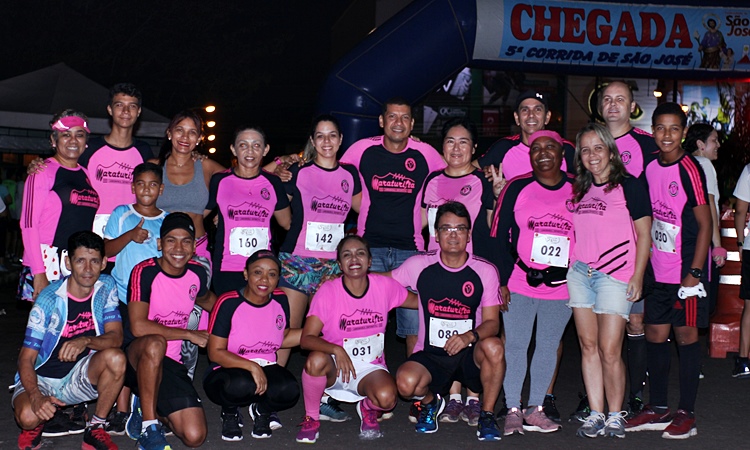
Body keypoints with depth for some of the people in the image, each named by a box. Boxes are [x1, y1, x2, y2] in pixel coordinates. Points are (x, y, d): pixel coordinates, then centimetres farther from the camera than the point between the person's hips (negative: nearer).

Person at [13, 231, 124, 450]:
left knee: (115, 358, -29)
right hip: (42, 378, -3)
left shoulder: (106, 287, -6)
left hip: (80, 377, 3)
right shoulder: (49, 299, -17)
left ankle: (96, 428, -9)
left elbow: (115, 337, -15)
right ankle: (39, 422, 5)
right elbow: (27, 358, -18)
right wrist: (35, 395, -36)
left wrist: (86, 341, -37)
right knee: (28, 416, -35)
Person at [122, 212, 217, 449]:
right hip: (136, 358, -5)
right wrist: (190, 334, -17)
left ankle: (145, 407, 18)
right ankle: (149, 427, -23)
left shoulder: (197, 273, 3)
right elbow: (138, 327, -24)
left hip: (170, 364, 5)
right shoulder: (145, 272, -14)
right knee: (155, 343, -41)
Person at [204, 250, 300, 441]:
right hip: (228, 370, -3)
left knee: (289, 390, -30)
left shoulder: (280, 300, 1)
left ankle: (261, 409, 8)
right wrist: (251, 366, -27)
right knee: (241, 385, -40)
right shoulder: (229, 303, -15)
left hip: (265, 369, 4)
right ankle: (230, 412, 0)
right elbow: (215, 352, -15)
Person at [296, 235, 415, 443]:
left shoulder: (384, 285, -7)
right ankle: (311, 418, -8)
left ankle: (367, 408, 9)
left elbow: (417, 301, 7)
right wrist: (336, 350, -37)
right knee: (316, 360, -36)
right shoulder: (328, 291, -15)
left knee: (386, 398, -31)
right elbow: (306, 338, -21)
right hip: (335, 365, -1)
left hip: (370, 368, 1)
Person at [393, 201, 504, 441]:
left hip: (469, 354, 0)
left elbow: (492, 322, -6)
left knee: (493, 347, -34)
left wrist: (470, 336, -27)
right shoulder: (419, 265, -2)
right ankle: (430, 402, 9)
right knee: (406, 382, -31)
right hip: (430, 355, 0)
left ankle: (487, 415, -8)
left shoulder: (485, 271, -3)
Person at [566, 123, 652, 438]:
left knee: (609, 350, -6)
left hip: (614, 276, -5)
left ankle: (615, 416, 9)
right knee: (588, 346, 5)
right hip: (579, 273, 5)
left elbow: (644, 234, -3)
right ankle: (596, 415, 11)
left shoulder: (629, 186, -1)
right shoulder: (580, 190, 15)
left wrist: (637, 277, -8)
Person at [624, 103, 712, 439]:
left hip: (685, 270, -6)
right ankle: (657, 410, 21)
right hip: (656, 269, 6)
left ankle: (686, 414, 12)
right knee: (655, 335, 10)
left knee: (685, 335, 2)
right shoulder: (649, 166, 5)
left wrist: (695, 272, -15)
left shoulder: (689, 169, -12)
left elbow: (704, 223, -11)